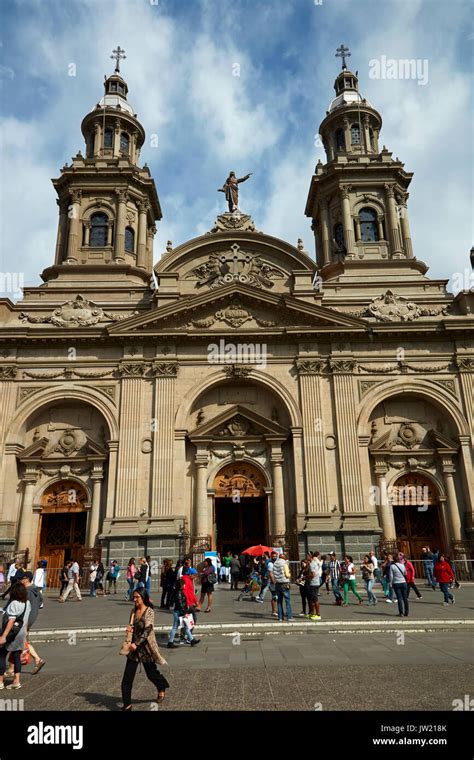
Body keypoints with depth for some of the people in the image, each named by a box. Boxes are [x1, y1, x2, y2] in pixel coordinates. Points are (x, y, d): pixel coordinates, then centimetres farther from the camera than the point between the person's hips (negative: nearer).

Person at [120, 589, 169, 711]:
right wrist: (130, 628, -8)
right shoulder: (134, 611, 3)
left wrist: (136, 644, -27)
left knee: (151, 673, 12)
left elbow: (147, 630, -21)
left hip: (145, 647, -5)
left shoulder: (149, 611, -16)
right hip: (134, 647, 6)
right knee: (127, 677, 0)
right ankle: (127, 705, 11)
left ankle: (162, 688, 40)